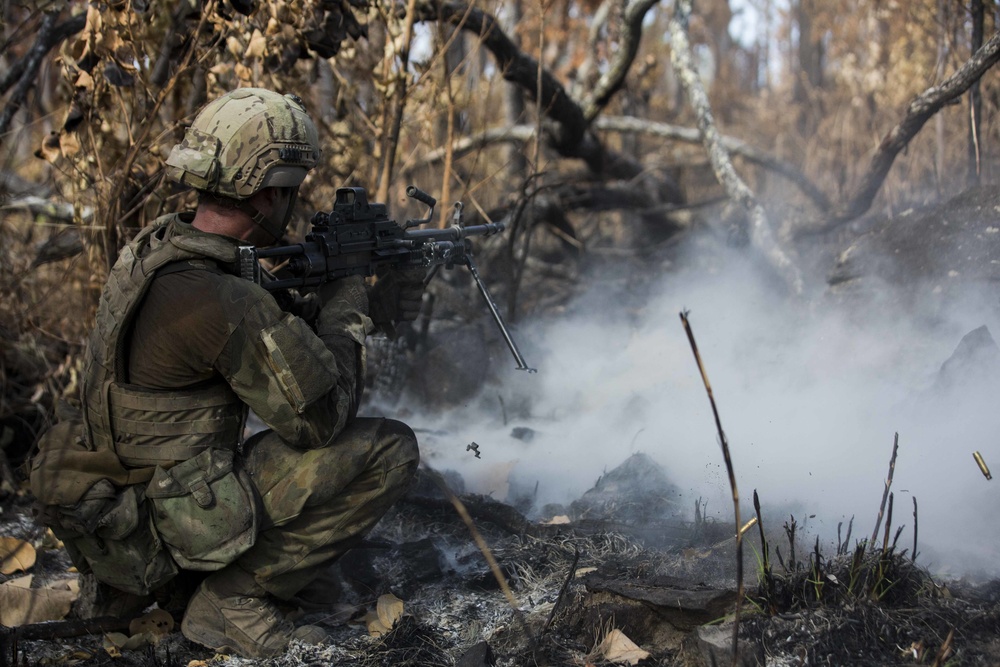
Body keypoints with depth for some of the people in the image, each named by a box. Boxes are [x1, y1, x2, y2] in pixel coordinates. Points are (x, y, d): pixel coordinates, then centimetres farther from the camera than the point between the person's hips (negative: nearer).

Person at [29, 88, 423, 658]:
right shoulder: (223, 303, -27)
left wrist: (373, 305, 9)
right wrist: (350, 306, -4)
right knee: (389, 451, -11)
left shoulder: (154, 248, 3)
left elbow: (273, 330, 14)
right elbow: (321, 416, -18)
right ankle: (233, 598, -5)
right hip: (160, 531, -9)